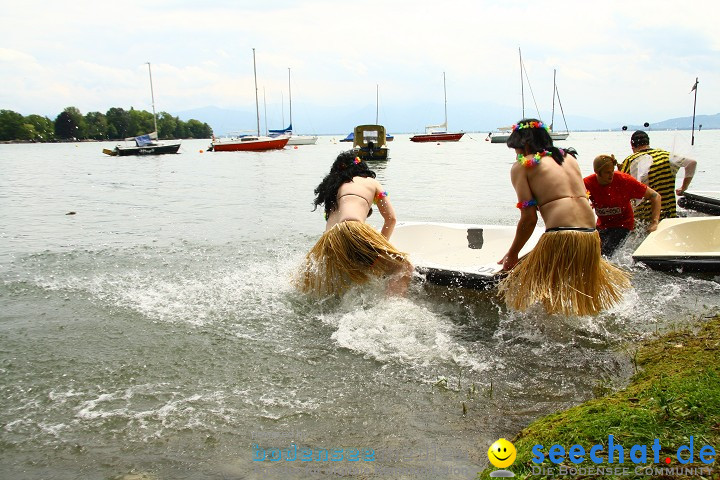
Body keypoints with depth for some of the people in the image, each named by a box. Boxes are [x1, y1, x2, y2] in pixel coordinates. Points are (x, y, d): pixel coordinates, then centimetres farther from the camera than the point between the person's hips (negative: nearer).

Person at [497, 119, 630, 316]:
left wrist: (512, 254, 10)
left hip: (560, 237, -7)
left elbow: (529, 218, -1)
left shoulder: (522, 166, 4)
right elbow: (578, 198, 19)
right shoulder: (569, 158, 21)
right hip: (591, 236, 7)